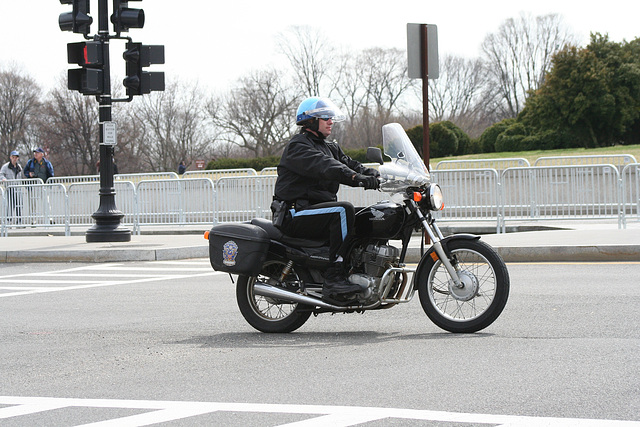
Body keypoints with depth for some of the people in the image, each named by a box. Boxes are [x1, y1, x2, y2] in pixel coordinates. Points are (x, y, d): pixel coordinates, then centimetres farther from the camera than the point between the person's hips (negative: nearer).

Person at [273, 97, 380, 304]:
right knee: (344, 210, -30)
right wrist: (357, 178, -40)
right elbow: (322, 166, -26)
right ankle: (334, 277, -34)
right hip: (296, 214, -9)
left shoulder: (330, 147, 23)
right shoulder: (298, 146, -8)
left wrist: (374, 176, -12)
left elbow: (349, 163, 11)